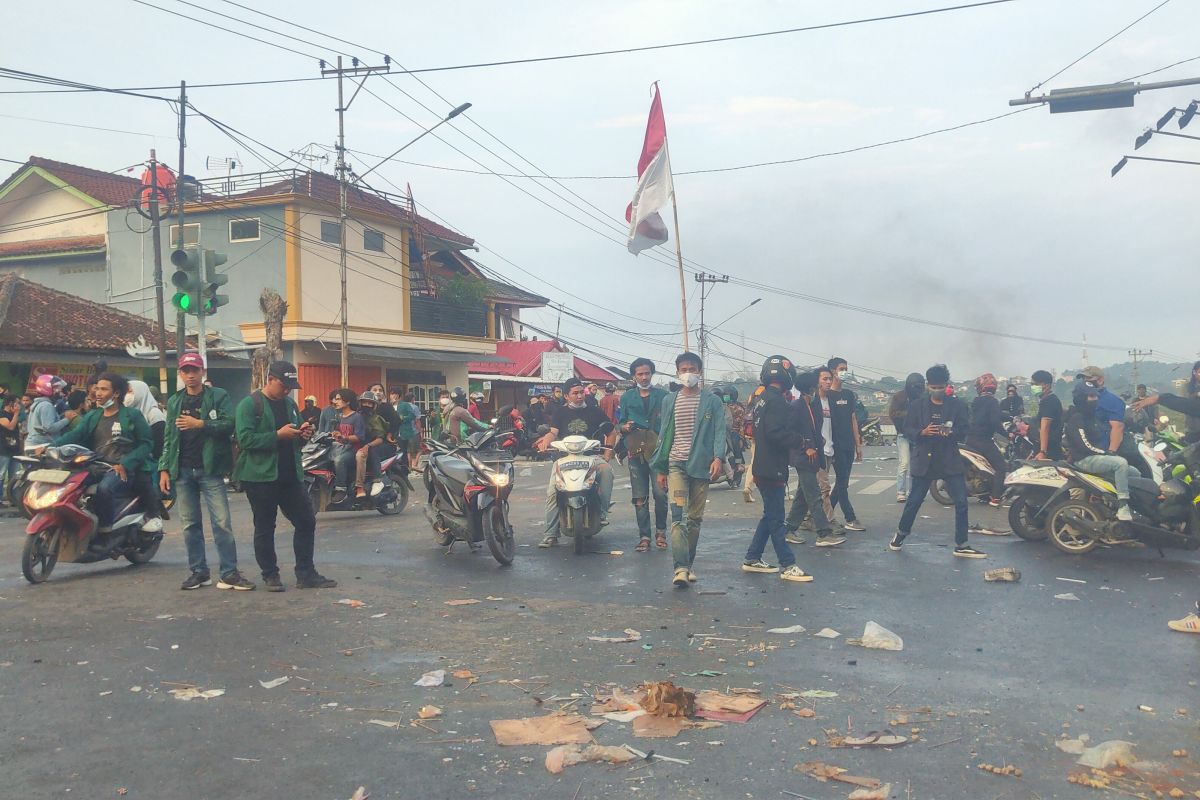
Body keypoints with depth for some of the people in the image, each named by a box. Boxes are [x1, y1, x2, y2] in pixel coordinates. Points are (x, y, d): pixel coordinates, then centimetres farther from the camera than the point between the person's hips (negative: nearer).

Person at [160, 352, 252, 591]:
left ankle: (229, 573, -5)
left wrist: (200, 424, -18)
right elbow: (168, 437, 15)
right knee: (190, 524, 7)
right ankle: (198, 572, 15)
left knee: (221, 522, -7)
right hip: (183, 470, 4)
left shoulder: (219, 396, 3)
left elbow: (229, 424, -10)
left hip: (210, 469, -4)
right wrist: (164, 469, 8)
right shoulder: (174, 402, 15)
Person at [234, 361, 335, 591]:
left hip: (290, 475, 7)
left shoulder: (290, 404, 14)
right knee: (265, 528, 5)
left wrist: (303, 434, 2)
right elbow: (245, 439, -18)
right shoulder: (249, 404, -7)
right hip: (261, 476, -6)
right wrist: (278, 435, -22)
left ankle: (306, 574, 13)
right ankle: (270, 576, 17)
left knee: (306, 522, 5)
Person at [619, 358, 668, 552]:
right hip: (635, 450, 2)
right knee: (640, 497, 2)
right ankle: (644, 536, 9)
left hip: (658, 449, -1)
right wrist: (624, 427, -7)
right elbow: (619, 423, 16)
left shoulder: (662, 395, 9)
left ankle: (661, 532, 11)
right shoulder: (627, 397, 13)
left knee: (660, 493, -8)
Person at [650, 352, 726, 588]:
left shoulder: (712, 401, 4)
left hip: (701, 465, 0)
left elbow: (719, 431, -3)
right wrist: (660, 468, 11)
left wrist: (718, 457, -20)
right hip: (676, 464, 0)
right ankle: (681, 567, -19)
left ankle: (687, 565, 19)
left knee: (695, 517, 7)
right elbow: (664, 434, 13)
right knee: (678, 514, -15)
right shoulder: (669, 400, 11)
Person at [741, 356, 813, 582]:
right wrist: (798, 439, -12)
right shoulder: (776, 400, -16)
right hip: (772, 469, -10)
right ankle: (787, 566, 2)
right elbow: (776, 433, -25)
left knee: (770, 515, 18)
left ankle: (752, 559, 23)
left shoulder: (762, 399, 14)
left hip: (763, 468, 10)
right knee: (776, 519, -4)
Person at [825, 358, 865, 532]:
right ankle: (850, 519, -1)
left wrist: (858, 444, 13)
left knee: (842, 482, 9)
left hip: (849, 445, 7)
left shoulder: (849, 394, 15)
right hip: (836, 445, -7)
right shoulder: (826, 395, -6)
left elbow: (853, 419, 17)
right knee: (842, 482, -5)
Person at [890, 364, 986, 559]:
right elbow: (907, 429, 2)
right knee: (914, 501, 8)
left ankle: (961, 545, 4)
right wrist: (922, 432, -19)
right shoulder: (917, 405, 4)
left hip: (950, 460, 0)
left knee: (961, 502, -5)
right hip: (924, 460, 0)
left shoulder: (956, 405, 3)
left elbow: (963, 432, 1)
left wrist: (951, 433, -21)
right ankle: (901, 534, 31)